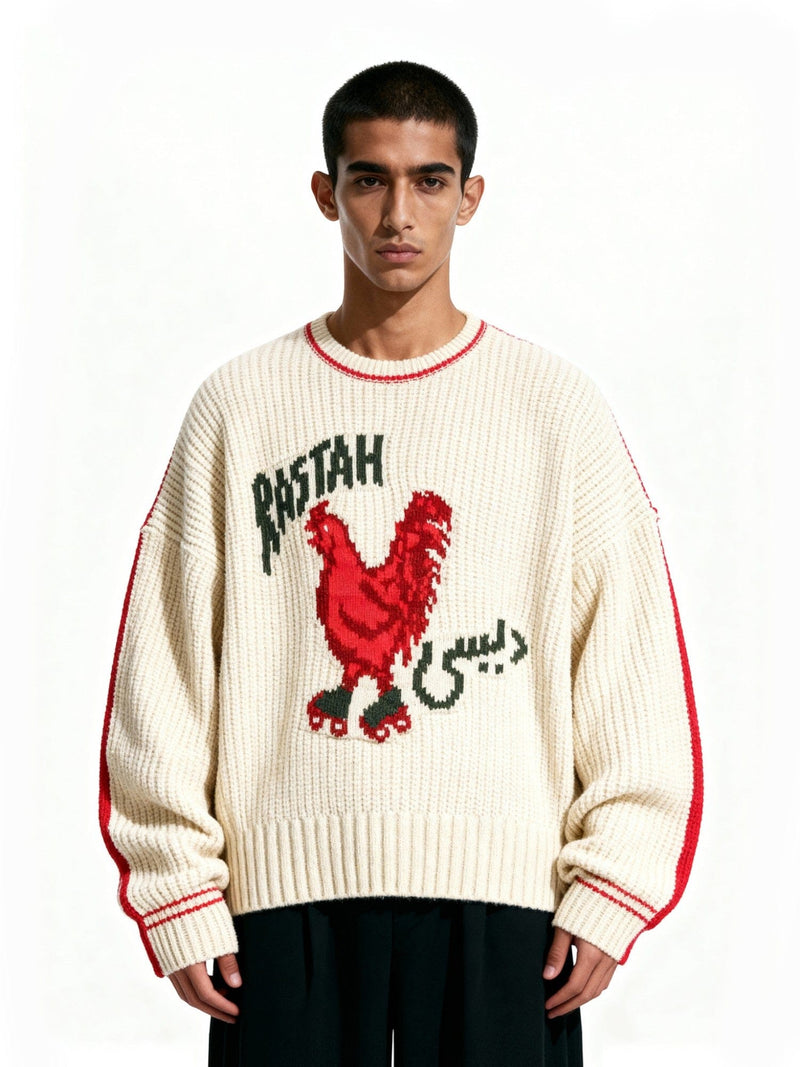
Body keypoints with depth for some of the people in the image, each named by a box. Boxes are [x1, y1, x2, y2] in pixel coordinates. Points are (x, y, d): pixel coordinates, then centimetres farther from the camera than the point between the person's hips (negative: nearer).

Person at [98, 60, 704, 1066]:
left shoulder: (556, 406, 7)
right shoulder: (240, 406, 8)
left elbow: (633, 662, 4)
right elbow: (162, 666, 7)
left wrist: (610, 888, -4)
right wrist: (179, 891, 0)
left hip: (501, 891, 0)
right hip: (288, 887, 1)